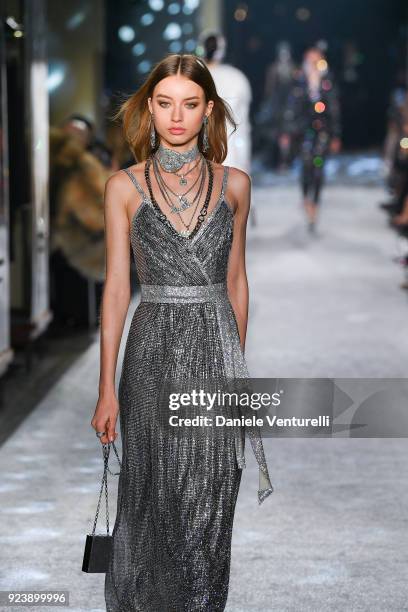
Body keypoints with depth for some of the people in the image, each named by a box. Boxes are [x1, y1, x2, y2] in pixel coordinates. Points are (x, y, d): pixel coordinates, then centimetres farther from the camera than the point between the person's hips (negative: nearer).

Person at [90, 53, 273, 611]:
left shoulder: (233, 183, 4)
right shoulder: (125, 187, -1)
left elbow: (235, 279, 11)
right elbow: (116, 287, -1)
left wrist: (237, 362, 13)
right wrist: (106, 387, -4)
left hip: (215, 352, 1)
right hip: (153, 350, -1)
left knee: (208, 501, 5)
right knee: (153, 497, 6)